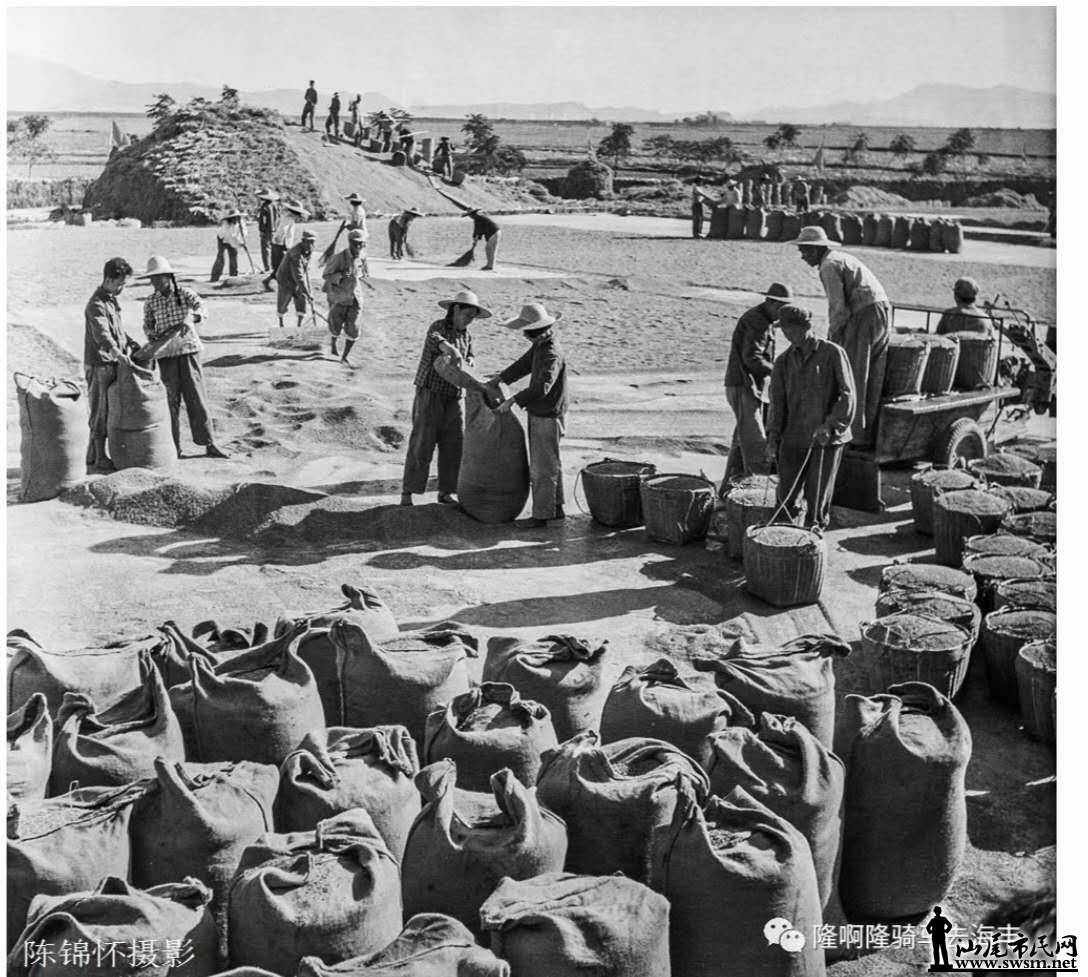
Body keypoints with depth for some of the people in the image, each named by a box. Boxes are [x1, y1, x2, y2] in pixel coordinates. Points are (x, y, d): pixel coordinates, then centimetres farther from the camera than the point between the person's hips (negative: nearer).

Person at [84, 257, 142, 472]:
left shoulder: (112, 301, 14)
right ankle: (99, 460, 4)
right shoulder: (96, 305, -16)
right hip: (100, 364, -9)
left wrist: (134, 345, 11)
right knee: (101, 413, -3)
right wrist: (118, 352, -44)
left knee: (112, 412, 13)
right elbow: (102, 335, -30)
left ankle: (93, 455, 23)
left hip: (112, 364, 9)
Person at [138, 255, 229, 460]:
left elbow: (201, 308, -17)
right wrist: (152, 336, -4)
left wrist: (190, 319, -38)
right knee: (171, 400, 2)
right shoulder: (151, 303, 7)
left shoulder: (185, 294, -1)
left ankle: (209, 444, 7)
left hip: (188, 350, -2)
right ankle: (173, 448, 10)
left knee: (196, 397, 0)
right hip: (166, 355, 2)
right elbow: (148, 325, 18)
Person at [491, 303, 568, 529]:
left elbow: (541, 388, -37)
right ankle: (556, 508, 30)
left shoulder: (552, 355, -26)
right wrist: (498, 380, 14)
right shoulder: (540, 345, 4)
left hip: (547, 418, -10)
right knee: (550, 464, 18)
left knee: (542, 468, -2)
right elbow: (524, 365, 17)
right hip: (540, 415, 10)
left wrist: (512, 400, -37)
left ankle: (541, 516, 5)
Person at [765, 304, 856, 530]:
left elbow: (847, 395, -8)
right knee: (786, 494, 3)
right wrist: (773, 438, -7)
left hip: (828, 438, -3)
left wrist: (830, 424, -20)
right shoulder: (784, 361, 8)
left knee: (818, 496, 0)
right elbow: (777, 402, 4)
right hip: (794, 438, 3)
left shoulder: (833, 353, -4)